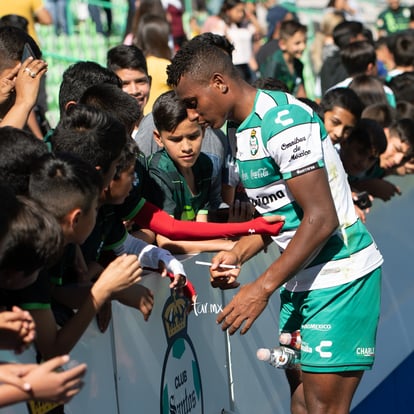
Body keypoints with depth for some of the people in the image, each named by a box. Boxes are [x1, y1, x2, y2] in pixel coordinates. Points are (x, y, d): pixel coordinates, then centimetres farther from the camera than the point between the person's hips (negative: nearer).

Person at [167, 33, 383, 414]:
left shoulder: (284, 120, -19)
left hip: (338, 273, -9)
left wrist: (263, 288, -20)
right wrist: (237, 255, 3)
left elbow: (321, 219, -22)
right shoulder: (244, 129, 11)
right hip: (302, 279, 9)